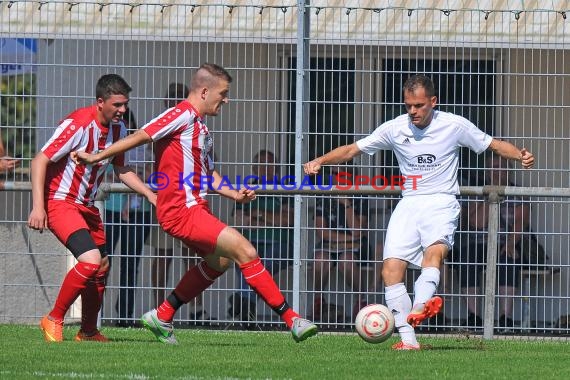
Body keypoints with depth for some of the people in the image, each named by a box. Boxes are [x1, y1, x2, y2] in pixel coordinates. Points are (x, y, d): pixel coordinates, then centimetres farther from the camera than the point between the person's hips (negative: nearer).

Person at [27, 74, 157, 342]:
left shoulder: (117, 128, 4)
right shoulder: (78, 124, -21)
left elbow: (120, 169, 20)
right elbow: (40, 161, -21)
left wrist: (149, 194, 8)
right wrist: (38, 207, -26)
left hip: (86, 206, 8)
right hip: (60, 202, -8)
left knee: (101, 269, 10)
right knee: (91, 260, -23)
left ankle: (88, 332, 28)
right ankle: (54, 320, -8)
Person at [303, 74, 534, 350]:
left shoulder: (454, 126, -2)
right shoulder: (395, 129, 3)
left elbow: (495, 145, 7)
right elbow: (353, 149, 9)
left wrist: (520, 156, -11)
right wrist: (320, 161, -4)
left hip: (441, 203, -3)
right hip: (408, 203, 3)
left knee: (436, 249, -33)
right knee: (391, 268, -13)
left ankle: (418, 309, -56)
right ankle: (407, 338, -11)